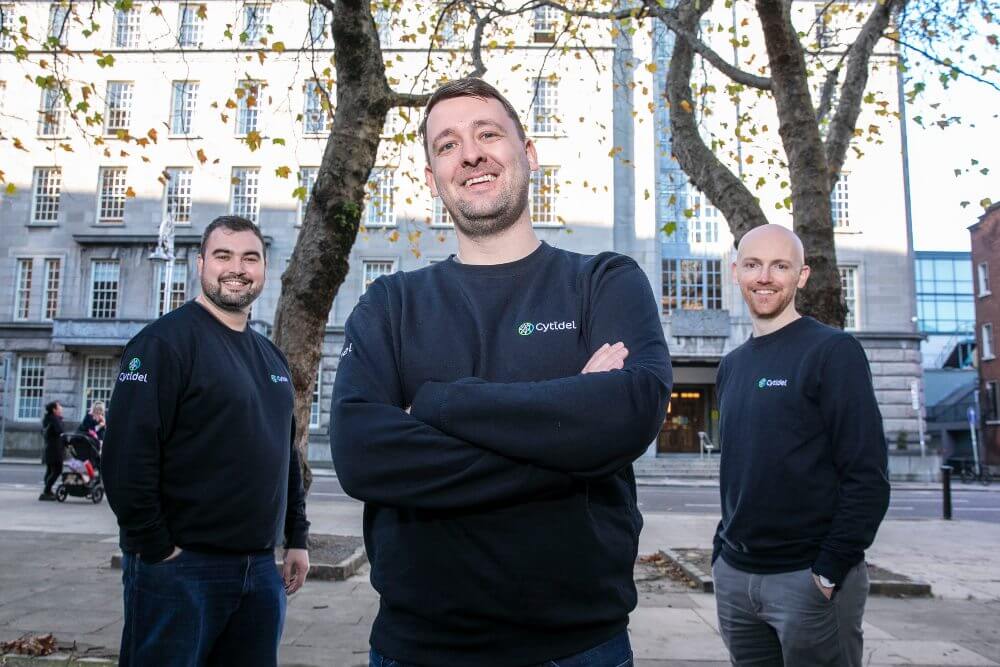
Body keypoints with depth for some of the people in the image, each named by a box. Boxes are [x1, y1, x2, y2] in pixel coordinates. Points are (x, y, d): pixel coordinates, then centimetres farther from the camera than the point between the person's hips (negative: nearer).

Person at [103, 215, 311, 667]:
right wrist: (156, 548, -15)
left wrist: (296, 539, 13)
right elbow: (127, 457, -18)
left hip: (261, 568, 7)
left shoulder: (272, 357, 13)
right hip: (180, 567, -6)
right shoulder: (166, 341, -10)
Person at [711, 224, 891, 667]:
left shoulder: (832, 350, -8)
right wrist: (722, 549, 10)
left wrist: (831, 569, -17)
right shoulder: (731, 366, 11)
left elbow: (867, 477, -13)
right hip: (734, 576, 6)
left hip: (809, 578, -6)